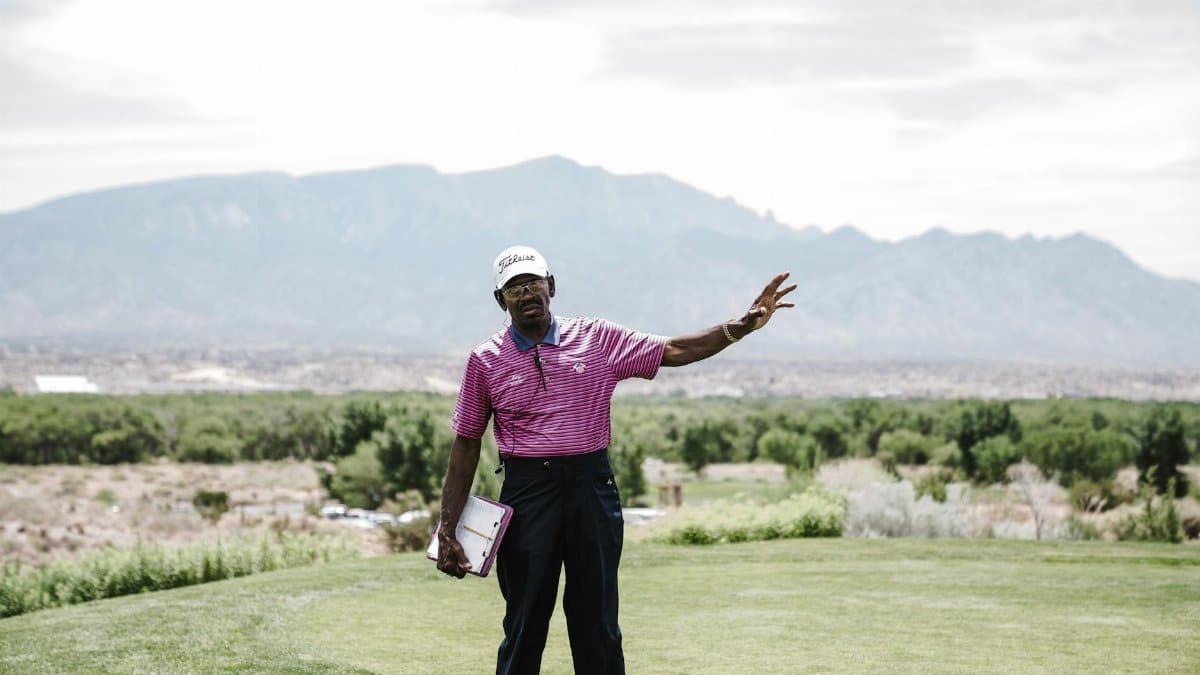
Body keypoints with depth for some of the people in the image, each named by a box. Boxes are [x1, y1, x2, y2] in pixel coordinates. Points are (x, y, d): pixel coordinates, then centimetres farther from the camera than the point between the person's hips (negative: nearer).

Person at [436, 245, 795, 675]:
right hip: (526, 492, -1)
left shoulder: (597, 339, 7)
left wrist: (742, 326, -4)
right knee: (525, 623, 0)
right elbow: (466, 446, 7)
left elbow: (673, 352, 8)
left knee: (597, 625, 5)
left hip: (592, 486, 1)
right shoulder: (486, 360, 4)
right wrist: (447, 529, 3)